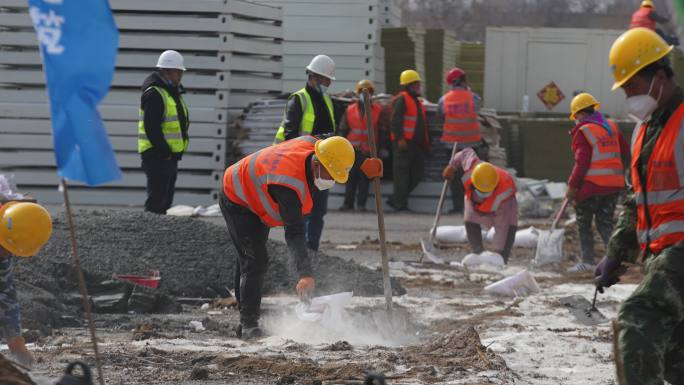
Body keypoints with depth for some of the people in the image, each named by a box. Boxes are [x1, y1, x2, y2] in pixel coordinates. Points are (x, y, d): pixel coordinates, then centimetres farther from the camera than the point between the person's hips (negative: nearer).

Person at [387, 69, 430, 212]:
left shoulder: (417, 101, 22)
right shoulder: (402, 99, -7)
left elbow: (422, 124, 27)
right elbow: (396, 120, -16)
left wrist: (425, 142, 23)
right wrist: (400, 139, -23)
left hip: (417, 143, 9)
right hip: (404, 143, -9)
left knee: (417, 174, 7)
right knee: (402, 172, -6)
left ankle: (395, 200, 13)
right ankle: (400, 202, -2)